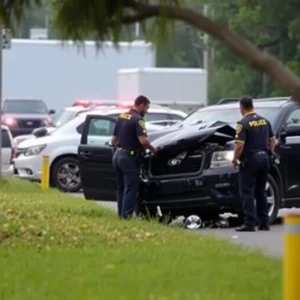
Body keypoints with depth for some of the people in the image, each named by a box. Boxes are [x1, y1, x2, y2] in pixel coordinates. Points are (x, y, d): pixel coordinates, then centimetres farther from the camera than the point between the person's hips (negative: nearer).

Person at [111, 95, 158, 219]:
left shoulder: (121, 117, 13)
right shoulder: (138, 119, -14)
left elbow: (114, 139, 18)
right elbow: (143, 140, -24)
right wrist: (152, 149, -8)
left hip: (118, 155, 9)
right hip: (129, 158, -9)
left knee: (121, 188, 15)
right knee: (130, 188, -4)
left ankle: (121, 214, 19)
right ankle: (127, 215, -7)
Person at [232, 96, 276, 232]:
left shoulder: (243, 123, -12)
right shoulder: (264, 121, 10)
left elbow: (239, 145, -18)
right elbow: (272, 141, 14)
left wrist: (235, 159, -6)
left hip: (250, 159, -7)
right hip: (264, 158, 7)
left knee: (248, 192, -2)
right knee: (261, 191, 14)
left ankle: (249, 223, -6)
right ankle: (264, 222, 14)